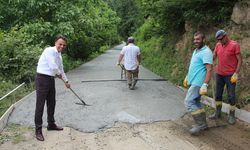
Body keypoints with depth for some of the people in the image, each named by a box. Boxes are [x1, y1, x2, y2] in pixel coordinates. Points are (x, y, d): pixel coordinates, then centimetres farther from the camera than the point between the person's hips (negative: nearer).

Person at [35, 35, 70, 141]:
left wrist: (66, 81, 32)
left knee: (51, 103, 16)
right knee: (40, 104, -5)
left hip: (51, 79, 9)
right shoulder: (49, 51, -15)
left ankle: (51, 124, 31)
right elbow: (53, 67, -20)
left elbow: (60, 69, 25)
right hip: (42, 78, -9)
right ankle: (38, 130, 2)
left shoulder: (59, 55, 14)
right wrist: (59, 75, -1)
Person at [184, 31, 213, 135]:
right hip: (193, 81, 10)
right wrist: (187, 77, 27)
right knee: (196, 102, 14)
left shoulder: (206, 52, -15)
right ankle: (202, 123, 24)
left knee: (188, 102, -12)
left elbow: (209, 70, -21)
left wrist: (205, 85, -27)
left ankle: (200, 124, -2)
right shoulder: (196, 51, 15)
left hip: (198, 83, -10)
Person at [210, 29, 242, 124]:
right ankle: (217, 113, 23)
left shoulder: (234, 45, -10)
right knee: (218, 94, 10)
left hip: (230, 75, -5)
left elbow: (240, 60, -10)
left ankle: (232, 115, 14)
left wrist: (236, 74, -17)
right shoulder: (218, 45, 5)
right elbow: (213, 57, 11)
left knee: (231, 96, 0)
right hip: (219, 74, 5)